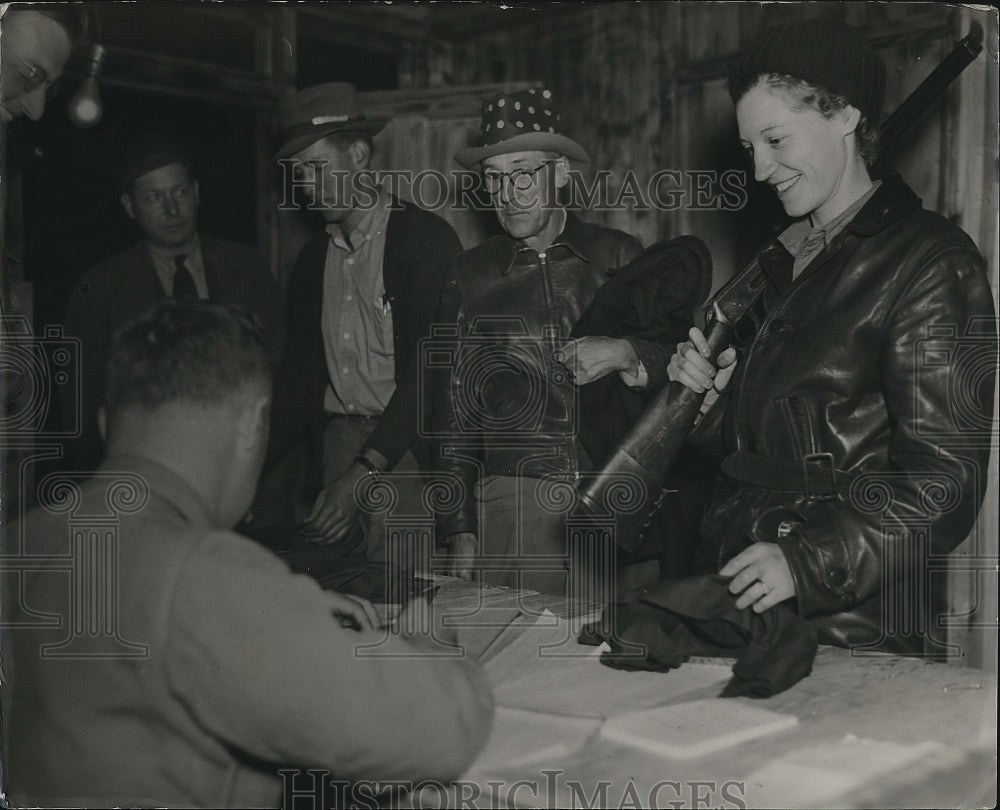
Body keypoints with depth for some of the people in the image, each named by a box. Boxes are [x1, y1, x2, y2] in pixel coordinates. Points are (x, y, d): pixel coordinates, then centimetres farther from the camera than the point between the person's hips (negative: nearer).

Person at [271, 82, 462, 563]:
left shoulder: (426, 238, -7)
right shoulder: (313, 259, 14)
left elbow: (430, 367, -15)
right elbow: (301, 374, 16)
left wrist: (363, 472, -20)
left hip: (406, 448, -5)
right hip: (338, 445, 5)